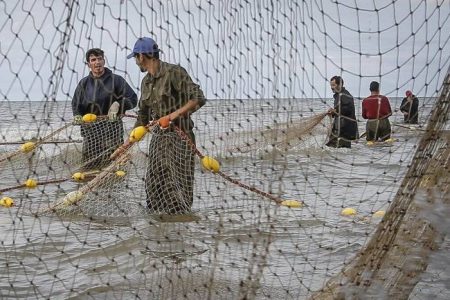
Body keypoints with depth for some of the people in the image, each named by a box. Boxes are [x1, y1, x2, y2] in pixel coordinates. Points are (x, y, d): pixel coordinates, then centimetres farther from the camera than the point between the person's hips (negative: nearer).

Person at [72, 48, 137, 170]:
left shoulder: (116, 80, 1)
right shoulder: (84, 83, 10)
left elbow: (133, 99, 0)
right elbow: (76, 104, 17)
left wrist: (118, 104, -16)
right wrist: (77, 115, -3)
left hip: (112, 129, -2)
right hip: (90, 130, 2)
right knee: (89, 163, 2)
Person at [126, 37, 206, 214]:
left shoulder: (174, 73, -11)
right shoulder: (146, 82, 14)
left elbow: (199, 98, -18)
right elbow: (143, 117, 23)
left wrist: (175, 114, -29)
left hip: (179, 136, -8)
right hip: (158, 137, 8)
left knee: (174, 185, -14)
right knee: (154, 183, 6)